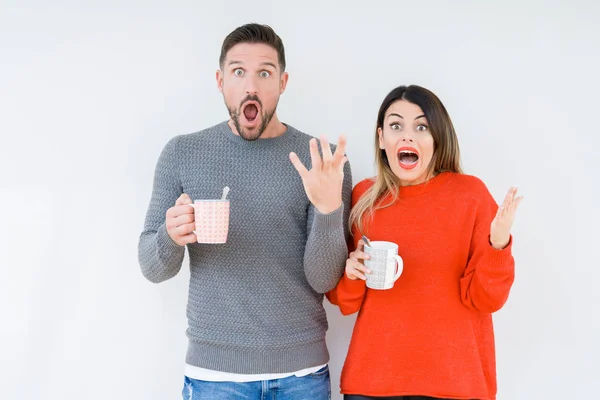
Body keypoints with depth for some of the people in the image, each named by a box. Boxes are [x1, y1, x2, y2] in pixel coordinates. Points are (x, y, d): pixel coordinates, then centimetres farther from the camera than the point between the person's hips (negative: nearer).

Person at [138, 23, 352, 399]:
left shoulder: (324, 160, -6)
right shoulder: (182, 153, -2)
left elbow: (324, 280, -9)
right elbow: (153, 268, 0)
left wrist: (329, 209, -26)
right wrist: (171, 238, -21)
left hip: (301, 369, 0)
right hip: (213, 368, 0)